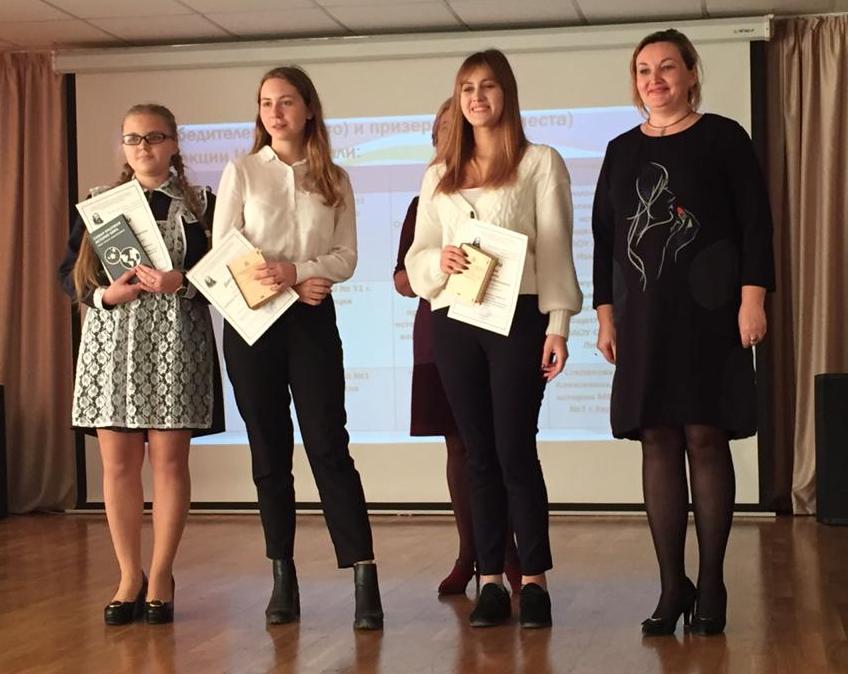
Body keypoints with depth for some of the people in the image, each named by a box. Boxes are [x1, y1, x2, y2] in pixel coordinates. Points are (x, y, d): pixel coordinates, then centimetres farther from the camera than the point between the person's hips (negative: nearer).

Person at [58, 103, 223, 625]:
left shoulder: (201, 204, 6)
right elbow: (70, 274, 8)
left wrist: (180, 282, -18)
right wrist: (107, 294, -11)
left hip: (176, 342, -2)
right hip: (112, 340, 2)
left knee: (169, 459, -2)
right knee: (118, 461, 1)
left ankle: (161, 576, 9)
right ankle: (130, 577, 11)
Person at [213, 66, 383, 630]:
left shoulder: (335, 180, 8)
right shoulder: (242, 172, 5)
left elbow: (346, 257, 1)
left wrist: (296, 271, -17)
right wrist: (289, 285, -12)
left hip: (313, 319, 0)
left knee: (328, 447, -6)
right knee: (270, 451, 5)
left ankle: (365, 579, -8)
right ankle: (284, 579, 12)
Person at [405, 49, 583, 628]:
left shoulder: (540, 162, 3)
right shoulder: (439, 174, 16)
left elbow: (555, 248, -2)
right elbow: (417, 255, 12)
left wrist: (558, 324, -9)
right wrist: (439, 261, -11)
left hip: (518, 318, -4)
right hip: (453, 322, 4)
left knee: (515, 449, -7)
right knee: (480, 453, 5)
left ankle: (535, 580, 0)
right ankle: (491, 581, 8)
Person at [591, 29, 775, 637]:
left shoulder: (722, 138, 2)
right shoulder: (622, 151, 13)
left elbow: (756, 222, -3)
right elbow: (604, 236, 14)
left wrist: (752, 298, -12)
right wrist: (605, 313, 7)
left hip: (708, 312, -3)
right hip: (643, 314, 4)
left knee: (705, 438, -4)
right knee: (658, 442, 1)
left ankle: (711, 586, 4)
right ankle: (672, 588, 6)